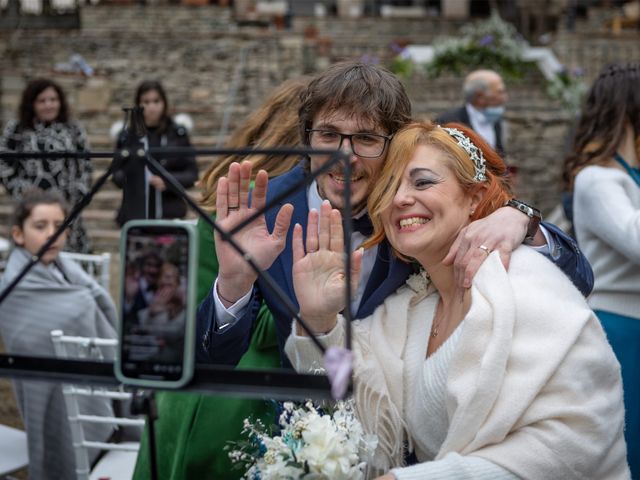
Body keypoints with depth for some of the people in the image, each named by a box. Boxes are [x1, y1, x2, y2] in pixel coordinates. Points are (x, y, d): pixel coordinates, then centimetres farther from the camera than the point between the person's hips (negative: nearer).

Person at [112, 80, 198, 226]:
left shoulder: (178, 134, 4)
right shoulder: (127, 136, 5)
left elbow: (192, 174, 4)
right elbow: (117, 174, 12)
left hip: (170, 215, -1)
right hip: (134, 217, 1)